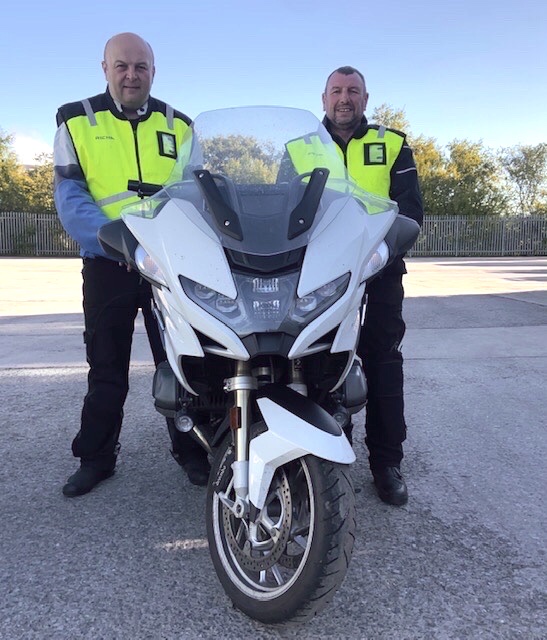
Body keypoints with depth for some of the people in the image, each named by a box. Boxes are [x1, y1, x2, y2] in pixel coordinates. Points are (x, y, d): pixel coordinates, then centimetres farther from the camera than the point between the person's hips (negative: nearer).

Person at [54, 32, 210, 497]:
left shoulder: (178, 125, 11)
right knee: (106, 367, 9)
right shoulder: (77, 122, 5)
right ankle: (96, 457, 23)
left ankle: (191, 450, 20)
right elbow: (70, 196, -4)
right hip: (107, 264, -1)